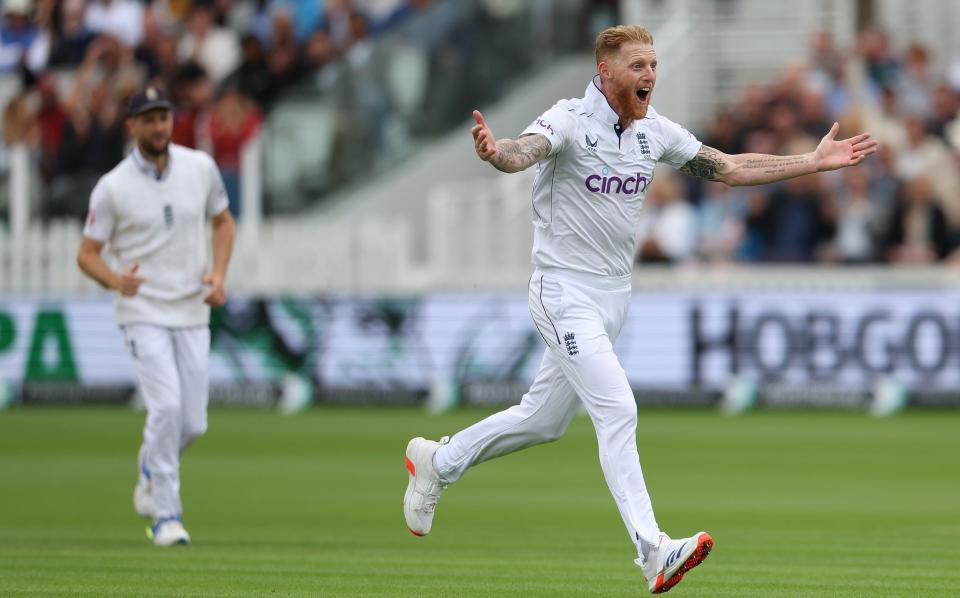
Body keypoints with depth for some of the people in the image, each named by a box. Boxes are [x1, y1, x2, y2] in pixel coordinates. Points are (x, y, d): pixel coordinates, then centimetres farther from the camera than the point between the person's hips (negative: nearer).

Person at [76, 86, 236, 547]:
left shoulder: (201, 168, 0)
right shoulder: (112, 187, -10)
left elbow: (222, 220, 15)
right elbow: (87, 254, -5)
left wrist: (219, 273, -2)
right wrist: (115, 280, -27)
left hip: (192, 314, 4)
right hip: (143, 313, -4)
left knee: (193, 423, 4)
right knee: (167, 407, -20)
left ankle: (152, 467, 37)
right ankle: (166, 516, -9)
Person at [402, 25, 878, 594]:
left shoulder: (655, 131, 3)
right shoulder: (571, 120, -17)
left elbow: (729, 168, 11)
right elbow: (526, 152, -38)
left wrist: (815, 161, 7)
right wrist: (496, 151, -62)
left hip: (615, 293, 7)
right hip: (565, 292, -7)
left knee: (543, 420, 17)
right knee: (618, 411, -19)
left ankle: (437, 462, 38)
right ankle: (653, 552, -23)